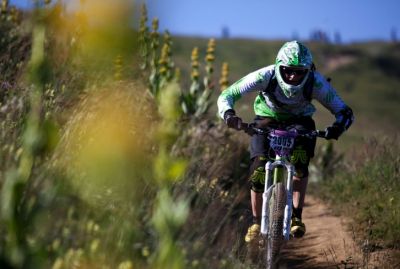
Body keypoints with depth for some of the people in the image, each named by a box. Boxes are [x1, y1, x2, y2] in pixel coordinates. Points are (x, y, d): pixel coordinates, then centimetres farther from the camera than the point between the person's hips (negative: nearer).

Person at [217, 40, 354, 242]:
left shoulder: (316, 83, -31)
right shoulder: (266, 76, -33)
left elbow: (344, 112, -24)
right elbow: (226, 96, -27)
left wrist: (337, 127, -47)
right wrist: (228, 114, -49)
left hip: (299, 121, 0)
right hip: (267, 120, 0)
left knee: (300, 163, -29)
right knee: (258, 171, -14)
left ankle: (296, 217, -17)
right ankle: (256, 222, 6)